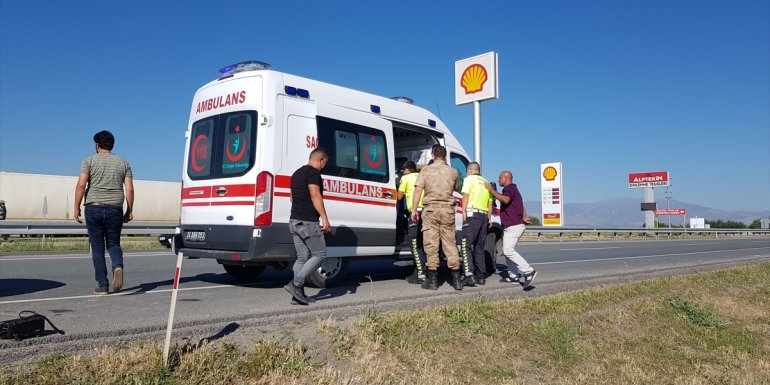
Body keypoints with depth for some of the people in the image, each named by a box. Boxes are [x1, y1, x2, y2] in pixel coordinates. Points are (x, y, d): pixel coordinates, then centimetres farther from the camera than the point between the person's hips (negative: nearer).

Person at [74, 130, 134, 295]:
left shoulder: (89, 161, 4)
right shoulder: (123, 163, 10)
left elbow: (81, 185, -7)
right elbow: (129, 189, 4)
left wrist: (77, 208, -2)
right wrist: (129, 211, 9)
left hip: (94, 208, -2)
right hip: (115, 209, 2)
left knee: (97, 248, 6)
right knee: (113, 244, 13)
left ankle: (102, 286, 5)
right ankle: (118, 266, -18)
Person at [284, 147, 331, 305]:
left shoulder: (297, 173, 19)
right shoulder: (314, 172, -10)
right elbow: (315, 195, -21)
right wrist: (325, 218, -22)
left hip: (294, 221, 9)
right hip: (308, 222, -9)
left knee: (302, 258, 11)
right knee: (319, 255, 0)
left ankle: (298, 295, 9)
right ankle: (296, 283, -10)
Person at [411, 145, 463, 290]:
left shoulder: (426, 170, 2)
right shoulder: (453, 172, 7)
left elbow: (418, 190, -6)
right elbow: (457, 189, 19)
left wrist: (414, 209, -5)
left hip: (431, 208, -2)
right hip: (448, 209, 2)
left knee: (431, 243, 1)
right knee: (450, 243, 8)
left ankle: (432, 280, 2)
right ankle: (457, 279, 9)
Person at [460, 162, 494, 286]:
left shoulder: (469, 179, 4)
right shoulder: (486, 182, 23)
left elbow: (465, 195, -9)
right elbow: (490, 202, 19)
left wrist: (463, 212, -13)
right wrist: (489, 218, 19)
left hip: (472, 214, -6)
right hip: (484, 215, 7)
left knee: (467, 245, -10)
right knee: (479, 247, 14)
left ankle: (469, 275, -22)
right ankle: (481, 276, 14)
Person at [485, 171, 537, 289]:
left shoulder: (509, 189, -8)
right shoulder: (513, 189, 26)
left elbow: (505, 200, -31)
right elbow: (522, 207, 28)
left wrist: (492, 190, -25)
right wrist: (523, 217, 13)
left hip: (513, 226, -11)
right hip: (512, 226, 11)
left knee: (508, 250, -18)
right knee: (507, 250, 13)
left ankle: (529, 272, -21)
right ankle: (513, 275, 13)